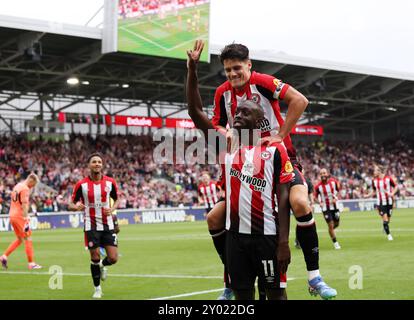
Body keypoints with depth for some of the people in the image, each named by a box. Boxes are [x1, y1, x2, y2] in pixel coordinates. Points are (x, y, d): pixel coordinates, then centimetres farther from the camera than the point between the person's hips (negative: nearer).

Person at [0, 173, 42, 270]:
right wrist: (26, 220, -22)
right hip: (20, 216, -9)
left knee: (19, 239, 17)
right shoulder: (25, 189, -13)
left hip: (12, 215, 9)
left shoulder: (17, 186, 15)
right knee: (28, 239, -2)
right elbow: (24, 205, -20)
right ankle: (31, 263, -2)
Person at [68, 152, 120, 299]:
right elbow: (71, 204, -1)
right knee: (95, 258, -4)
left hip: (108, 225, 2)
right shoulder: (81, 184, -7)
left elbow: (117, 199, 13)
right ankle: (97, 288, 16)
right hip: (91, 225, -2)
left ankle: (102, 266, 31)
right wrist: (76, 207, -25)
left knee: (113, 258, -5)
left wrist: (112, 209, -9)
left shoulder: (110, 182, -2)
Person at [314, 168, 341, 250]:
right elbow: (315, 197, -2)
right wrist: (320, 202, -20)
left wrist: (336, 198, -10)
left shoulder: (334, 181, -9)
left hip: (334, 206, 3)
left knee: (336, 224, 13)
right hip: (326, 208, -3)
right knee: (330, 225, -6)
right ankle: (335, 243, 9)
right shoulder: (318, 186, -15)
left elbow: (338, 190, 7)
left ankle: (331, 231, 47)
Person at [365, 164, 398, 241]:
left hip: (389, 201, 0)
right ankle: (388, 235, -2)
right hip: (380, 202, 0)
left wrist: (392, 193, -15)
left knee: (388, 219, 6)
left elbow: (395, 187, 2)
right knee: (385, 219, -11)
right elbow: (374, 191, 13)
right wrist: (367, 195, -3)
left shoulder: (388, 178, -8)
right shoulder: (374, 180, 0)